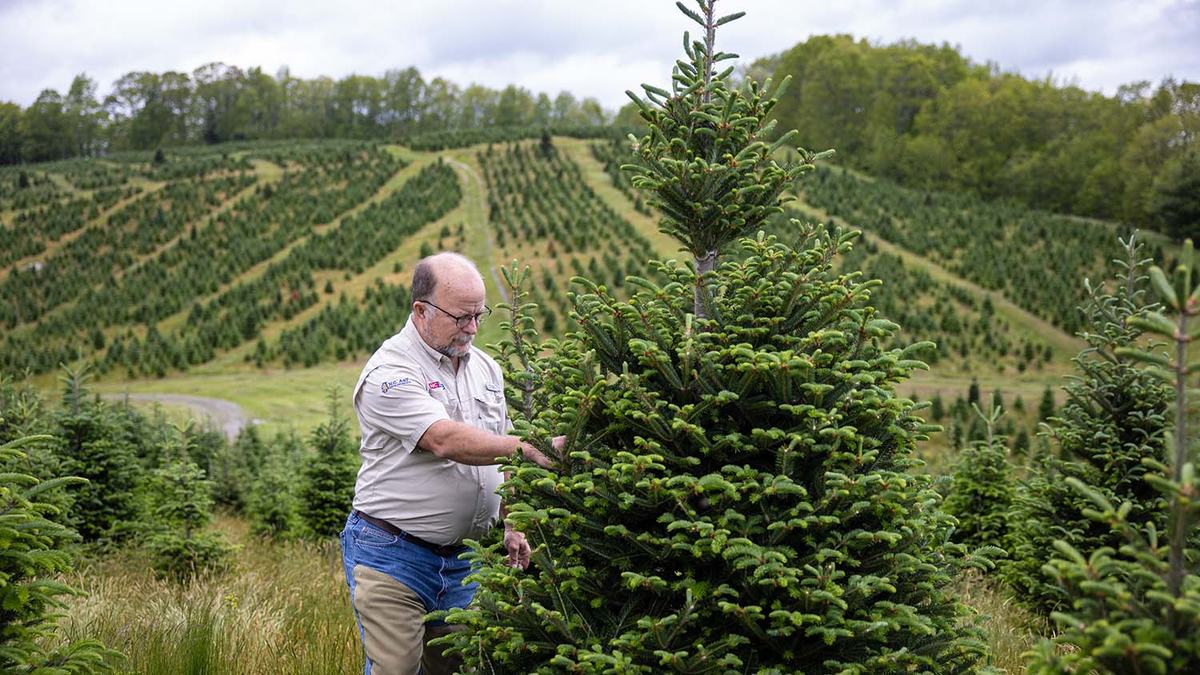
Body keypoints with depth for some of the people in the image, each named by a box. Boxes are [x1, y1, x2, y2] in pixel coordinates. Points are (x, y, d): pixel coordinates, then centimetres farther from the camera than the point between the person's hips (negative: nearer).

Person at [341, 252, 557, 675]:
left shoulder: (486, 369, 11)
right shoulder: (389, 373, -14)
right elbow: (446, 441, -27)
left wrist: (510, 527, 12)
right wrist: (529, 449, -34)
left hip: (463, 557, 6)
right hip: (392, 555, -6)